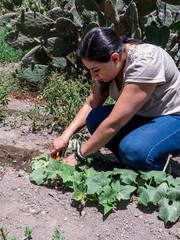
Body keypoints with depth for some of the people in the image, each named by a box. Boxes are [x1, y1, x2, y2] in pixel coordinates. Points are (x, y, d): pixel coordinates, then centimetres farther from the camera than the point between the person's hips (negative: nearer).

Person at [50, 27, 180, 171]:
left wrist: (79, 156, -25)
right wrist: (66, 136, -11)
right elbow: (91, 104, 2)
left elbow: (114, 123, -33)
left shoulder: (145, 62, -32)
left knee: (135, 150, -35)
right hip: (142, 116, 7)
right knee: (94, 118, -17)